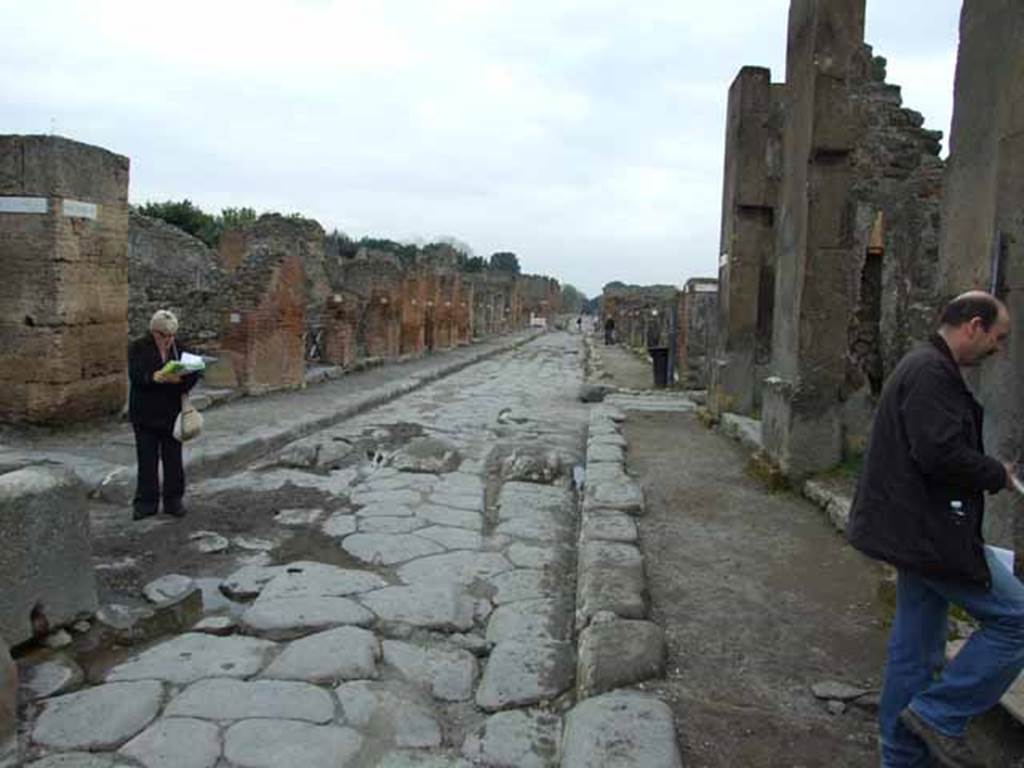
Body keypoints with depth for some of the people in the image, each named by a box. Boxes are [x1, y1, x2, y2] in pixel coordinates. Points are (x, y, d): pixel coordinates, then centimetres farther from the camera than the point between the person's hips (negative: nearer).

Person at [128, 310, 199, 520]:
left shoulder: (179, 348, 4)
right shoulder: (138, 348, -3)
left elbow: (192, 373, -2)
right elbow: (135, 376, -16)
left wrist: (181, 378, -25)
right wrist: (156, 377, -35)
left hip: (172, 413, 2)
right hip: (146, 414, -2)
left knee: (173, 459, 8)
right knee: (147, 460, 6)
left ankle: (173, 500, 19)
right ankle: (146, 502, 16)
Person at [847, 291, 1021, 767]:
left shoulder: (925, 367, 17)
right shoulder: (932, 372, -16)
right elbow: (941, 453, -26)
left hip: (918, 532, 11)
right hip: (931, 533, -11)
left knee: (914, 651, 16)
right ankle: (939, 713, 5)